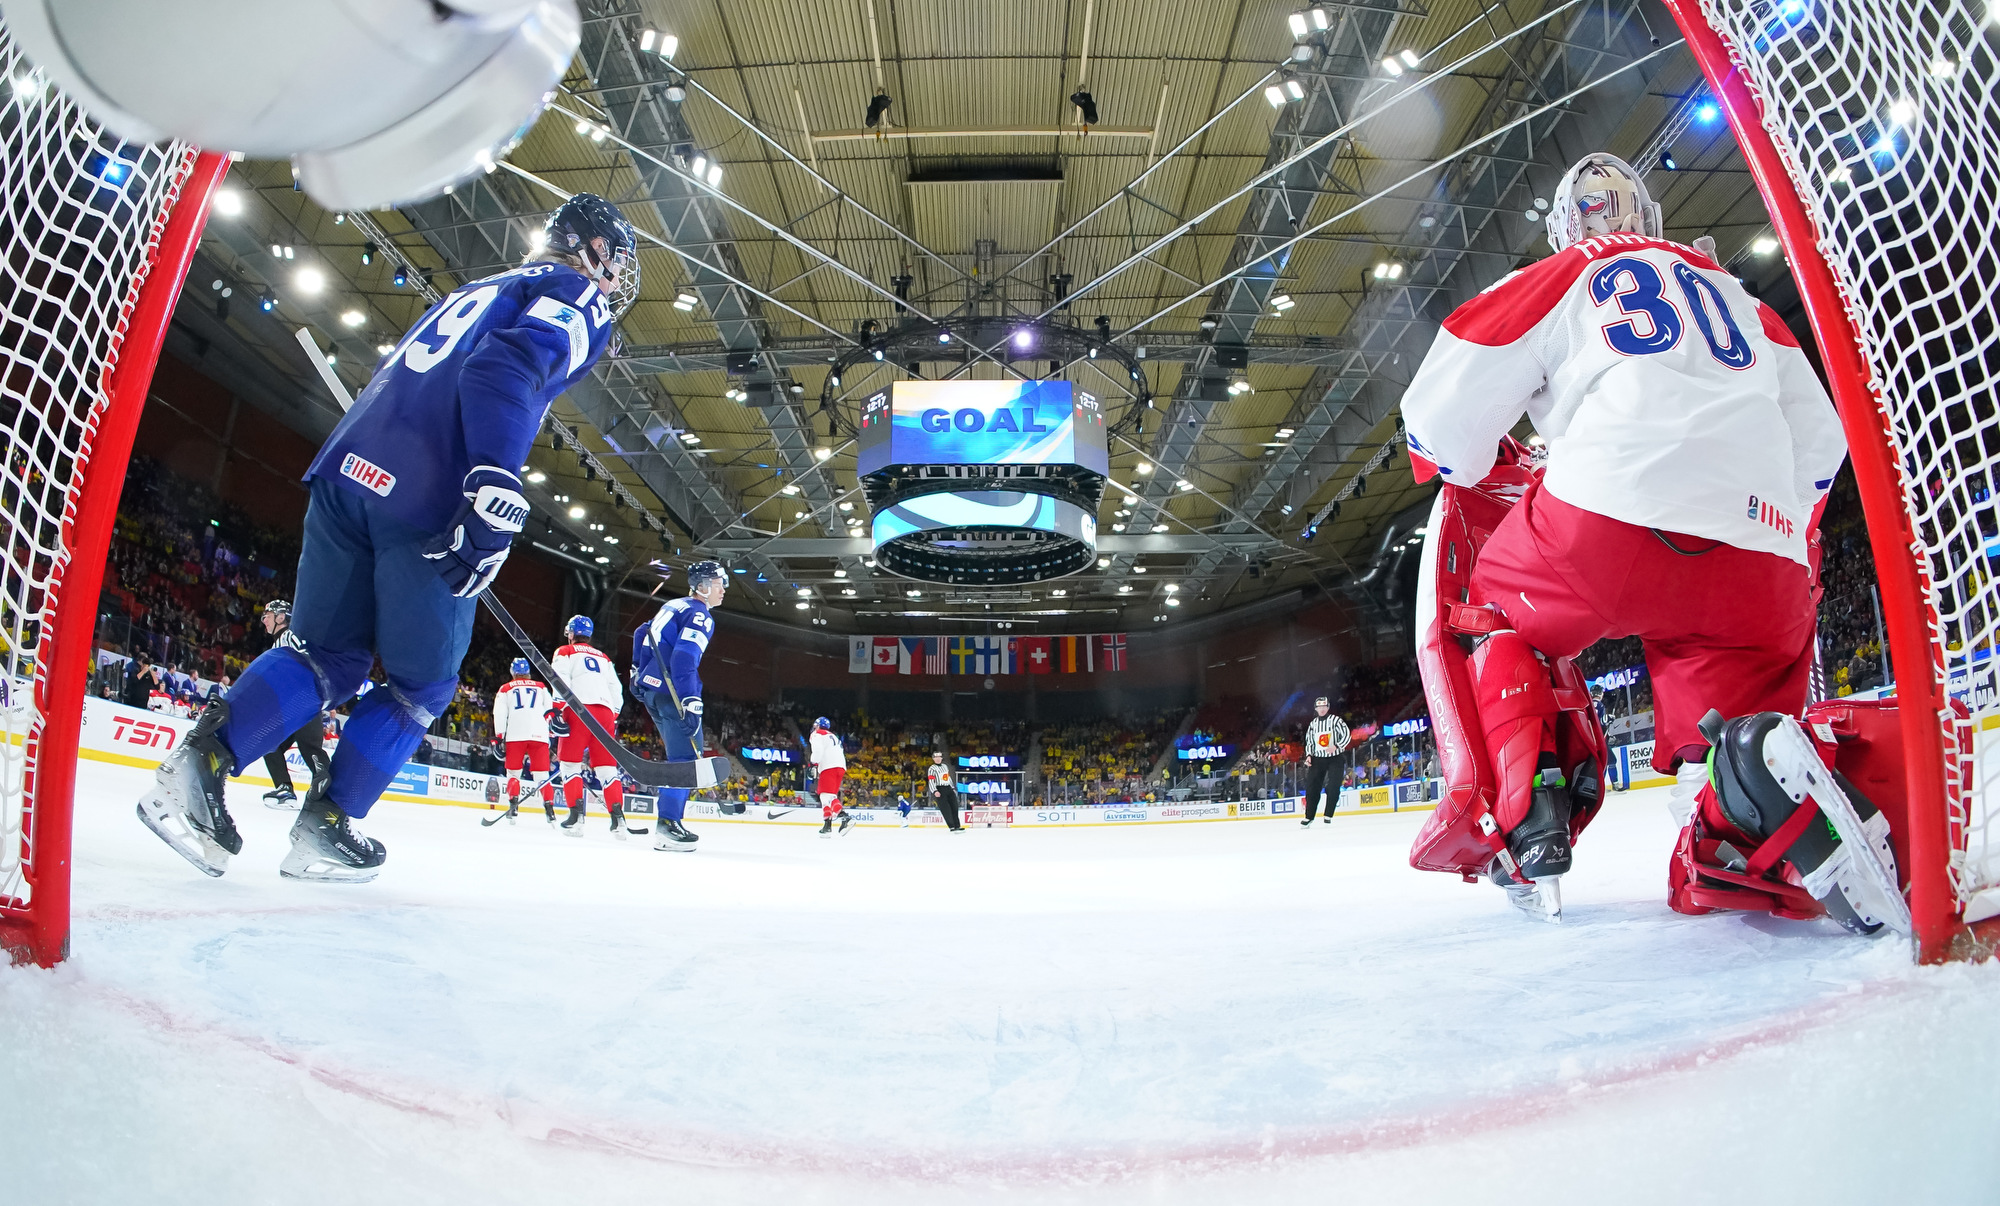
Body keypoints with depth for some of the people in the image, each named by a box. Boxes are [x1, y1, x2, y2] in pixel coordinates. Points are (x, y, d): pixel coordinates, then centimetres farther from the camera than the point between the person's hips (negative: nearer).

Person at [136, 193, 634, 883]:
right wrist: (494, 489, -25)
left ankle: (201, 763, -1)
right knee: (421, 681, 8)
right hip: (427, 499, -7)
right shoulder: (580, 300, 6)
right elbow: (506, 367, -15)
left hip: (348, 469, 7)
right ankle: (325, 828, 9)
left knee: (329, 654, 15)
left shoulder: (479, 290, 31)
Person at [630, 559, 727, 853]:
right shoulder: (699, 615, -10)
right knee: (687, 757, -10)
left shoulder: (673, 606, 19)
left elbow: (642, 634, 29)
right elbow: (684, 657, -23)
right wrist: (690, 701, -27)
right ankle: (667, 825, -16)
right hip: (673, 693, -10)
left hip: (651, 689, 10)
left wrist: (638, 670, 35)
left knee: (681, 756, 14)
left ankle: (668, 821, 14)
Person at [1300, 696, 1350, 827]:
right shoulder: (1312, 724, 10)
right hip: (1318, 759, 4)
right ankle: (1309, 817, 0)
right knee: (1312, 787, -3)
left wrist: (1336, 746, -24)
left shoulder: (1336, 720, -5)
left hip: (1335, 758, -4)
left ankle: (1328, 816, -1)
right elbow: (1309, 741, 17)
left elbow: (1346, 736, -9)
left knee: (1332, 788, -10)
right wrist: (1309, 755, 3)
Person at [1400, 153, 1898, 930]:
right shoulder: (1739, 299, 33)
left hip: (1606, 523, -4)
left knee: (1496, 613, 23)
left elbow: (1442, 418, 11)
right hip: (1760, 580, 4)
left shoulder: (1557, 281, 18)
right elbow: (1818, 442, 31)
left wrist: (1493, 471, 32)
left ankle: (1530, 826, 6)